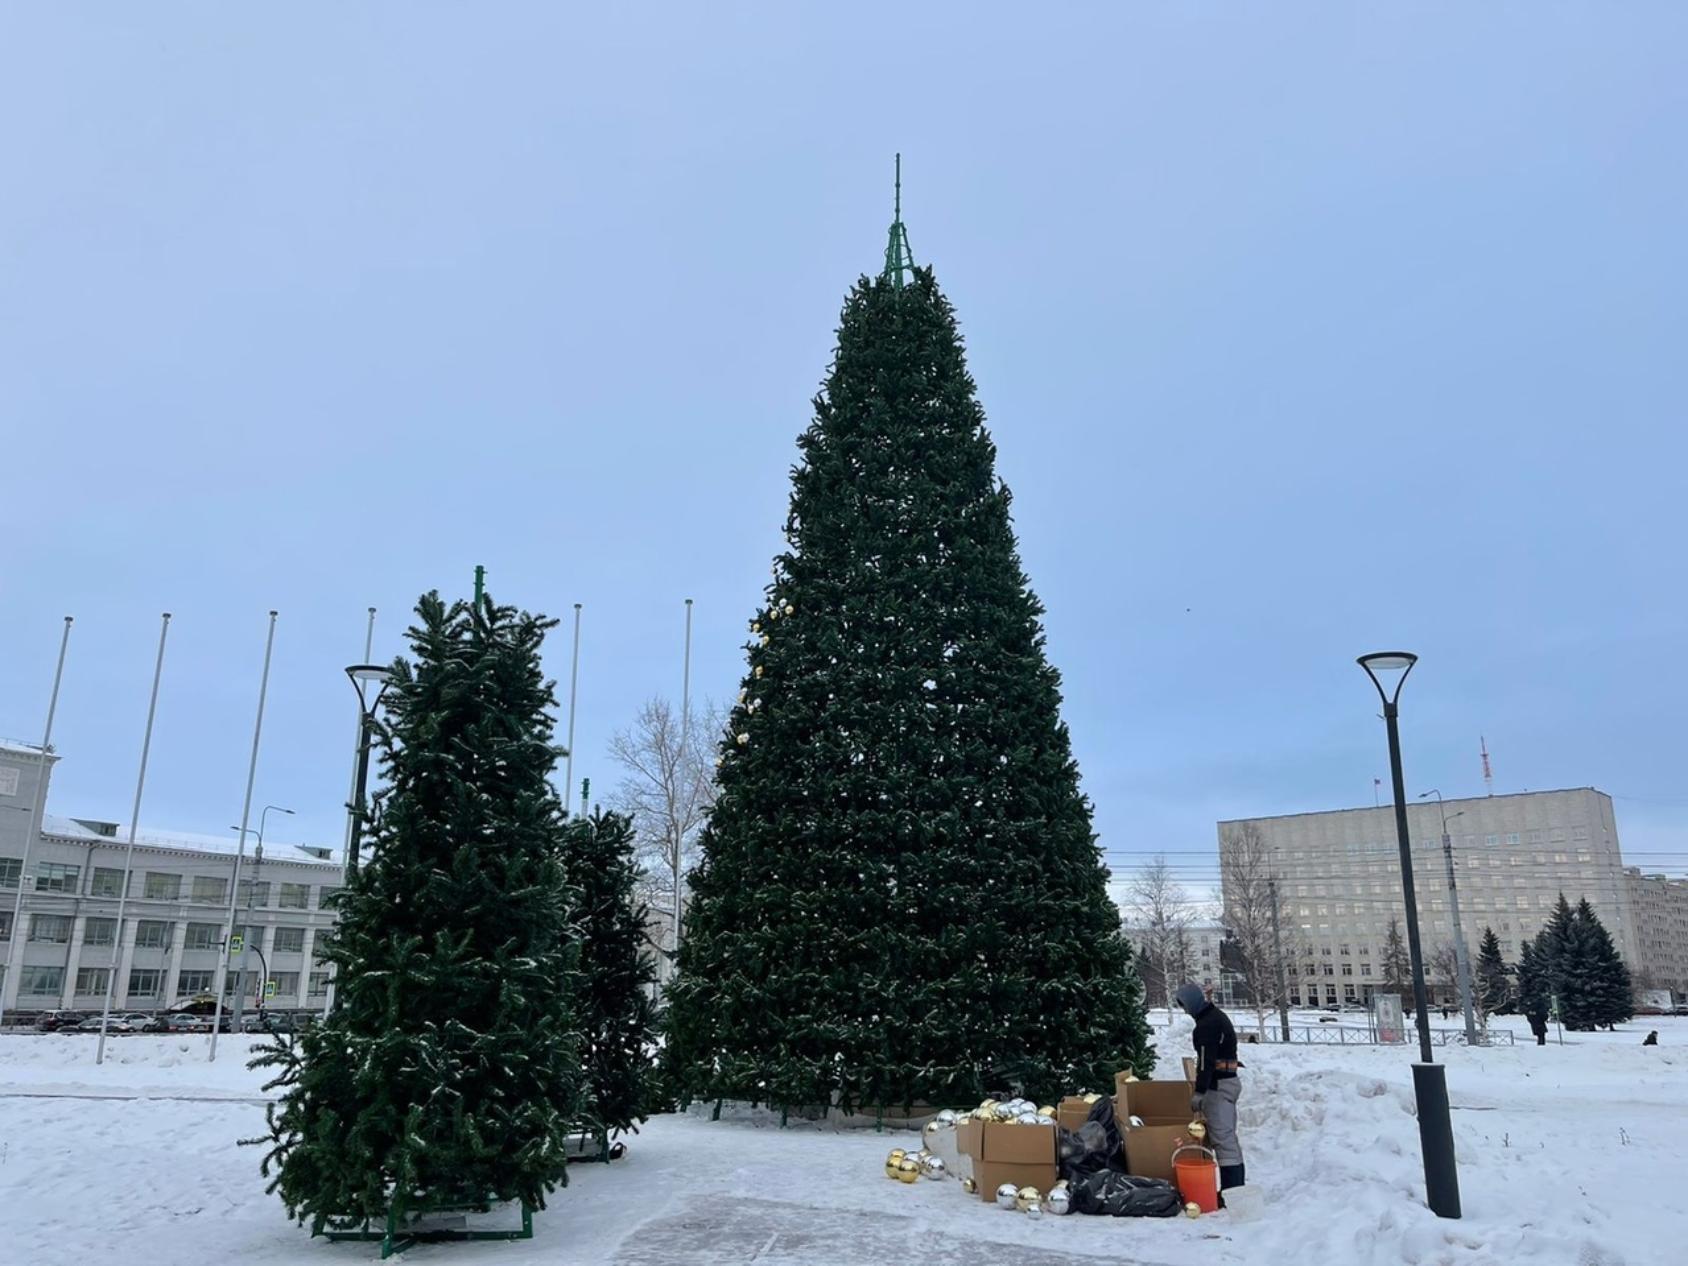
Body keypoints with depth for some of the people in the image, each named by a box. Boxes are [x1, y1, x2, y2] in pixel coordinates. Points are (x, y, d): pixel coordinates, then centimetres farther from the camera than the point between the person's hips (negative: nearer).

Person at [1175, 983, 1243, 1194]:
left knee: (1222, 1137, -10)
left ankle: (1231, 1190, -12)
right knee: (1228, 1135, 15)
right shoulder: (1218, 1016, 15)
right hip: (1228, 1081, 11)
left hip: (1218, 1085, -11)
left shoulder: (1206, 1024, -18)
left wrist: (1199, 1092, -24)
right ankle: (1235, 1186, 20)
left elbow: (1206, 1060, -24)